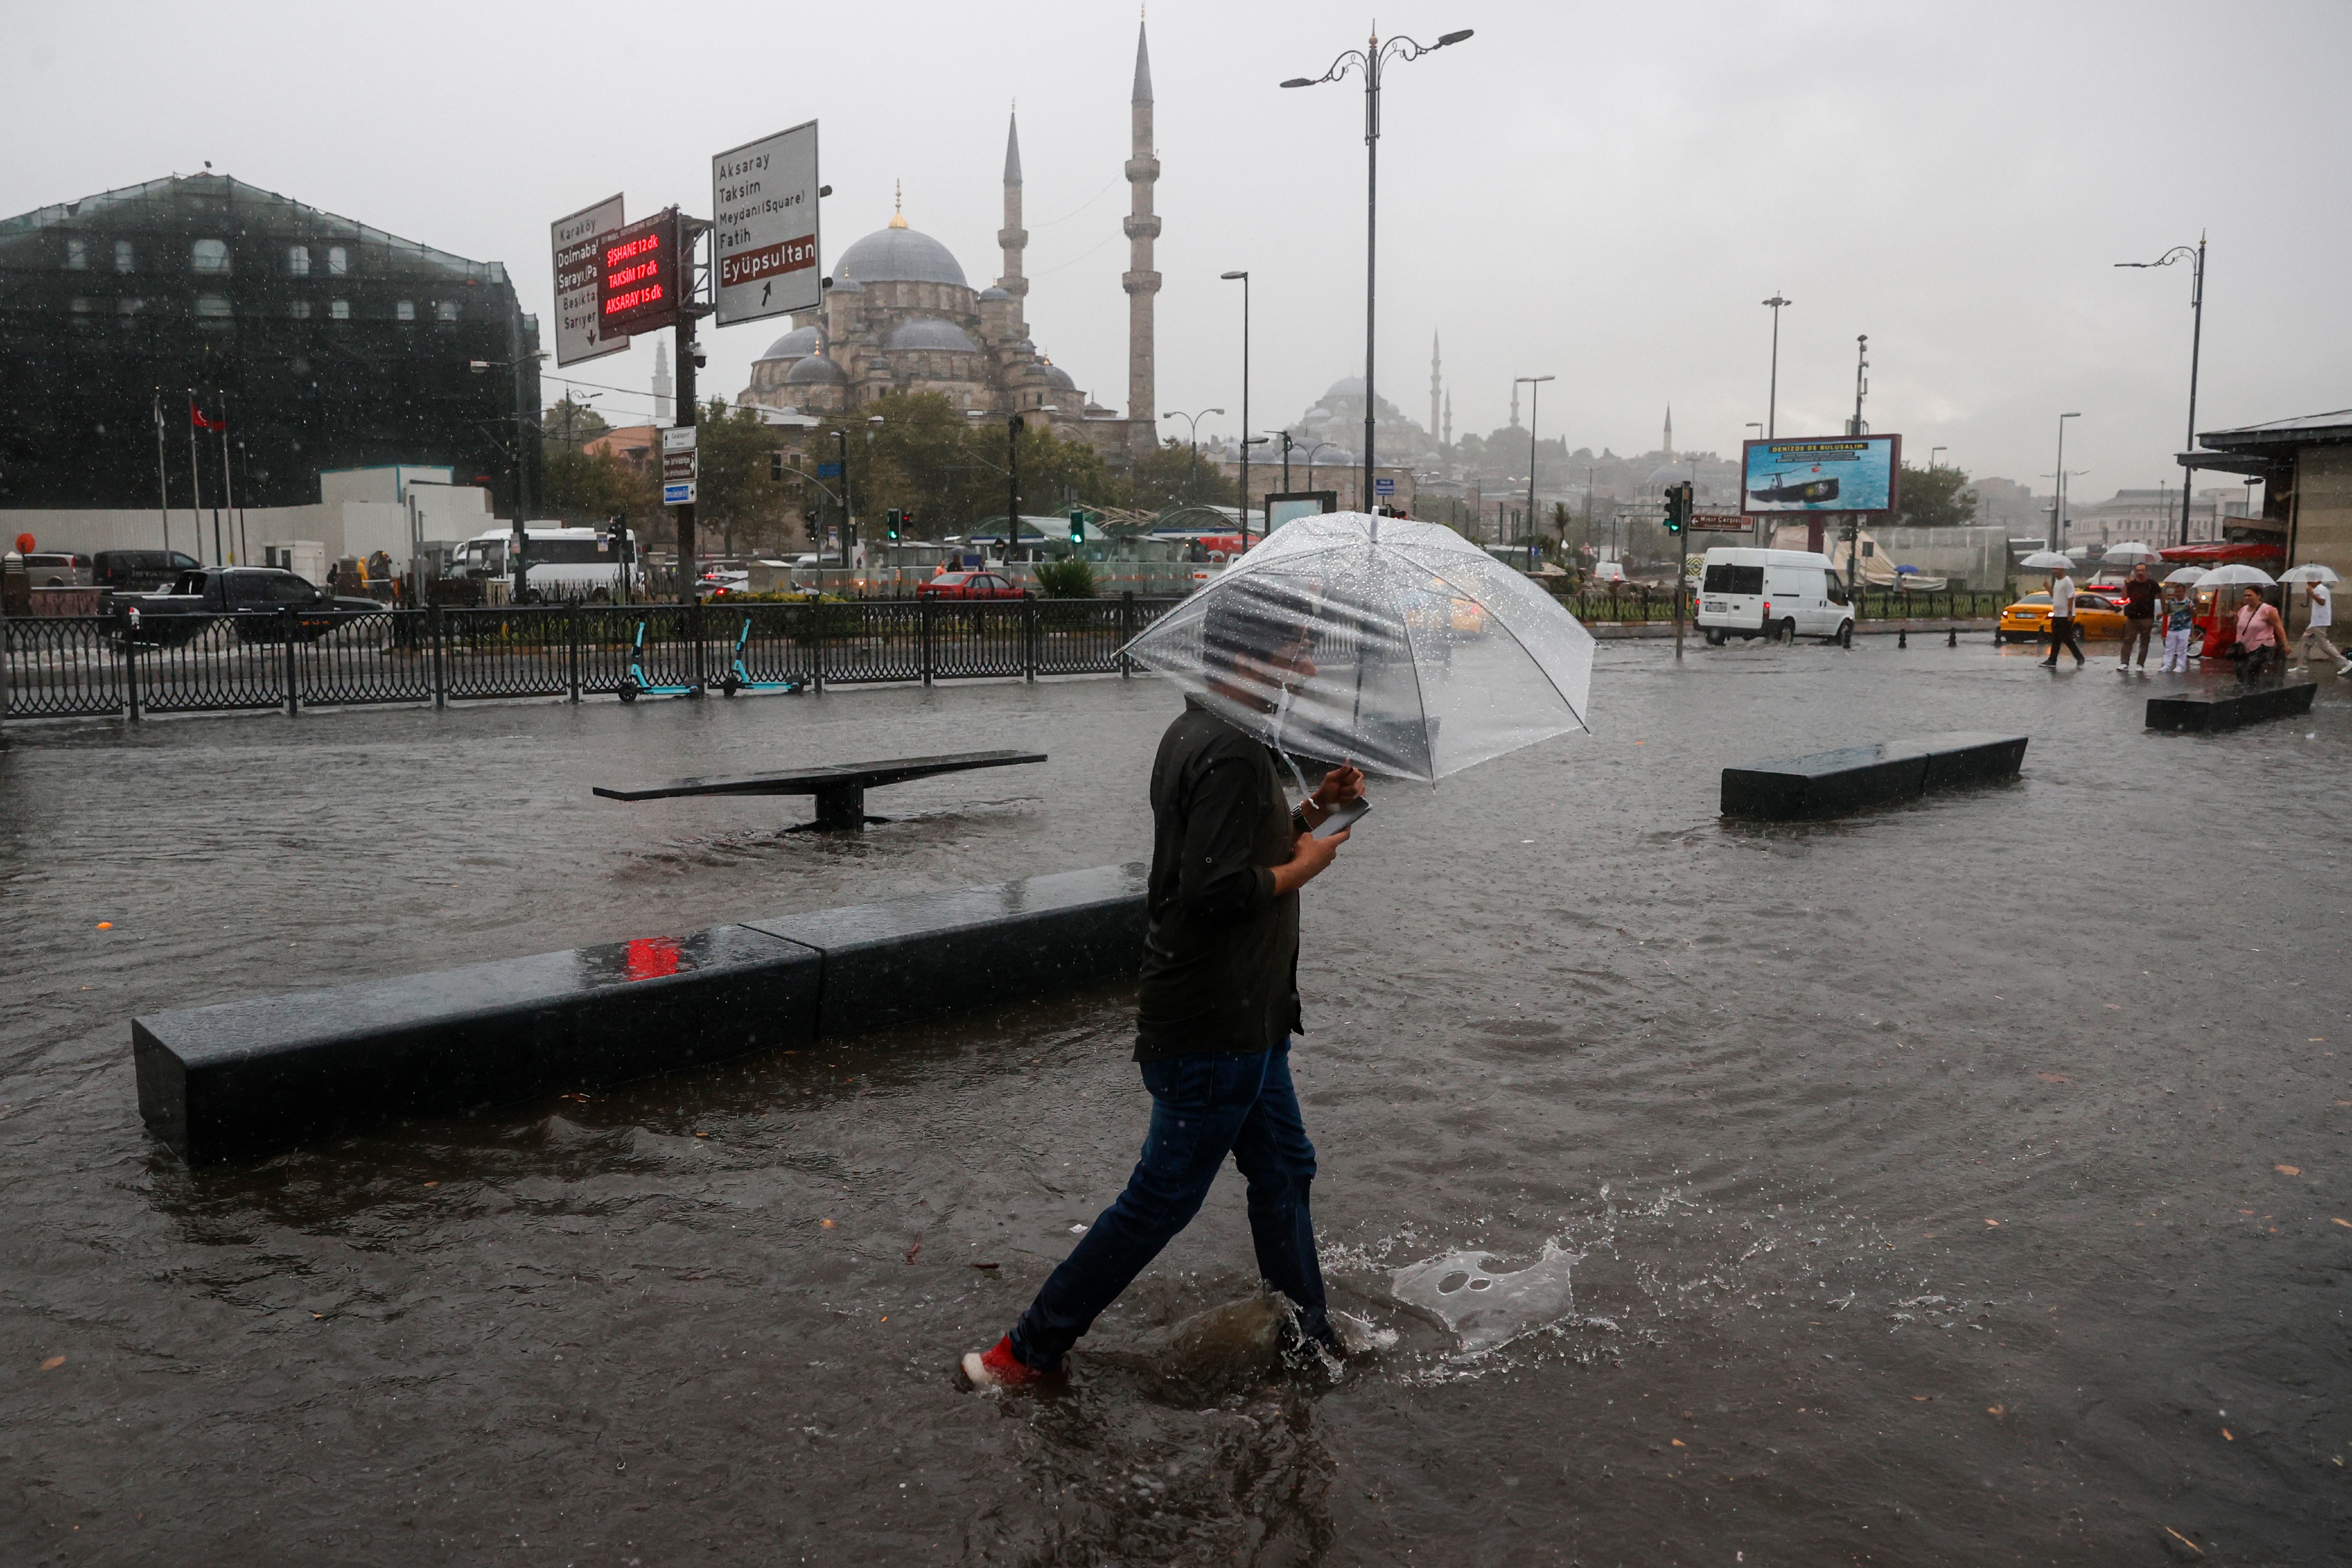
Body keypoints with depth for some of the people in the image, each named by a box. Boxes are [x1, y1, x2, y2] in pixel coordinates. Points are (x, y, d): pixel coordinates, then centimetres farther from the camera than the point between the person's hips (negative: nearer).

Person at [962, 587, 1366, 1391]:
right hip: (1214, 1029, -10)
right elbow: (1216, 888, -29)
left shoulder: (1193, 735, 11)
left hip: (1242, 1021, 11)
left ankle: (1309, 1336, 35)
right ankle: (1026, 1353, 11)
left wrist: (1311, 810, 8)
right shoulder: (1233, 754, -22)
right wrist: (1305, 865, -13)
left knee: (1283, 1172, 20)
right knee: (1163, 1198, 0)